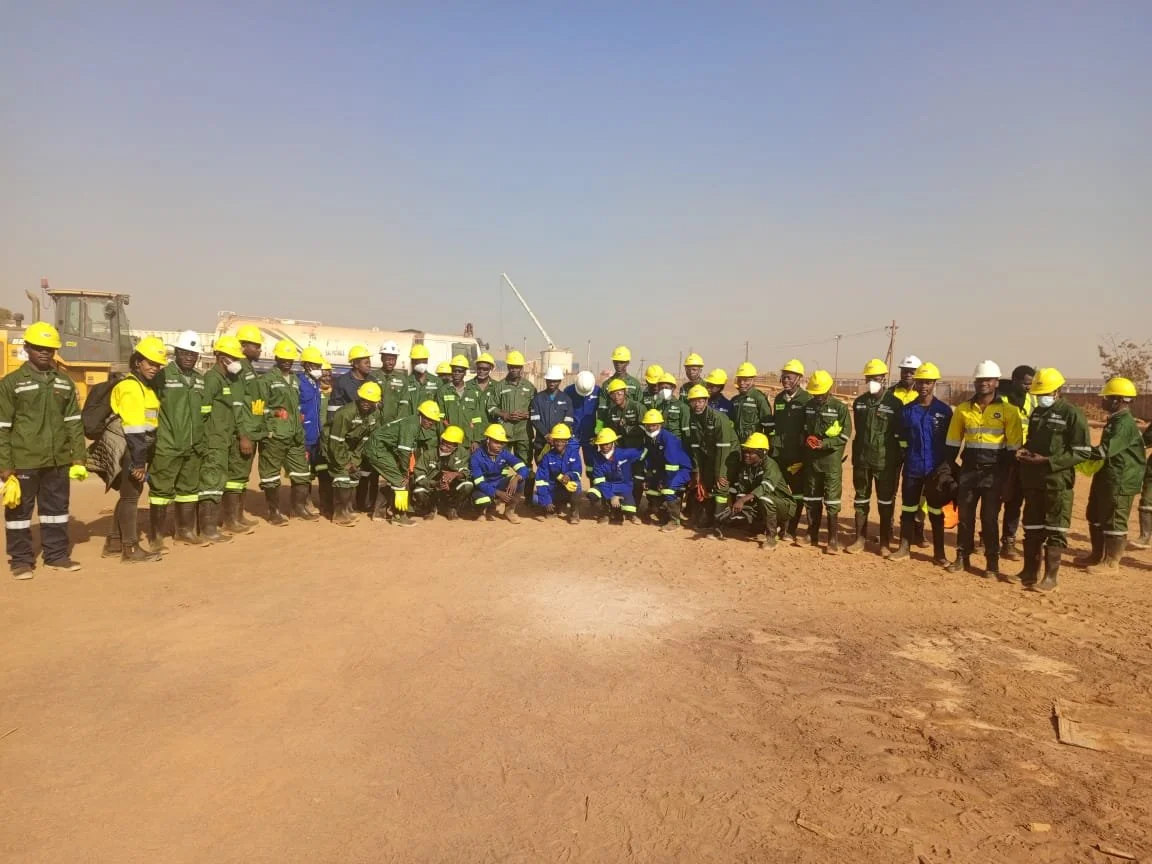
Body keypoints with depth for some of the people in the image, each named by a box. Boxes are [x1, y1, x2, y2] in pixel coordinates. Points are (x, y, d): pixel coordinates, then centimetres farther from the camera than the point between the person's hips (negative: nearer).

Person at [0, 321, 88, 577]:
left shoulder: (65, 382, 8)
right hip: (24, 462, -4)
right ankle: (21, 560, 17)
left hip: (58, 461, 4)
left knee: (57, 508, 13)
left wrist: (79, 458, 4)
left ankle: (57, 555, 24)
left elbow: (74, 423, 10)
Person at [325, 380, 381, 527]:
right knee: (343, 477, -15)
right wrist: (343, 463, -21)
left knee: (354, 475, 9)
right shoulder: (346, 413, -32)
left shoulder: (375, 414, -11)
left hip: (351, 447, 7)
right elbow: (336, 442, -27)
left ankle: (349, 510, 22)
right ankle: (340, 514, -8)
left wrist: (355, 460, -8)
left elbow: (365, 439, -3)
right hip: (334, 446, -7)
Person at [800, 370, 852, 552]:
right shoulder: (808, 406, 8)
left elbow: (846, 435, -9)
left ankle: (834, 540, 0)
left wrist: (825, 443, -20)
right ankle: (812, 536, 23)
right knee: (811, 499, 12)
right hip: (811, 459, 5)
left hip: (831, 461, -5)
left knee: (832, 502, -5)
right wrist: (807, 440, 4)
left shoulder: (840, 408, -7)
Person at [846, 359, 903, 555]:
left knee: (886, 502, 5)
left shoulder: (895, 403, -6)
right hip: (862, 459, 4)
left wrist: (898, 461, -5)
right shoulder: (859, 402, 7)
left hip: (886, 461, -4)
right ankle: (860, 539, 19)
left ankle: (885, 542, 15)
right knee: (860, 500, 9)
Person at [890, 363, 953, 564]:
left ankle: (939, 552, 16)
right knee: (908, 509, 8)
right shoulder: (907, 410, 3)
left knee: (936, 511, 7)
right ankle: (904, 548, 18)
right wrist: (909, 454, 6)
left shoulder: (944, 411, -2)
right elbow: (900, 438, 11)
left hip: (937, 469, -2)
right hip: (912, 468, 2)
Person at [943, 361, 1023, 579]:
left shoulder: (1008, 411, -5)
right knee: (965, 515, 8)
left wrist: (1009, 475, -8)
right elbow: (952, 443, 9)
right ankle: (962, 557, 20)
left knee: (990, 518, 1)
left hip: (994, 472, -3)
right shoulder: (963, 409, 4)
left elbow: (1014, 446, -5)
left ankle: (992, 562, 10)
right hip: (968, 470, 3)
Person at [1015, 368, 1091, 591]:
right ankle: (1030, 571, 24)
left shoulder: (1073, 415, -8)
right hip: (1033, 480, 7)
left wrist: (1048, 461, -20)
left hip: (1058, 482, -7)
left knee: (1055, 531, -1)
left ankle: (1051, 577, 6)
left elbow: (1082, 452, -12)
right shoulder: (1037, 413, 14)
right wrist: (1024, 451, 4)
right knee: (1032, 529, 13)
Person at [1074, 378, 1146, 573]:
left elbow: (1105, 451, -27)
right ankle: (1097, 556, 31)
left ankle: (1111, 562, 11)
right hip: (1106, 477, 10)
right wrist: (1090, 458, 6)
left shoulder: (1125, 423, -21)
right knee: (1096, 517, 18)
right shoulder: (1115, 420, 12)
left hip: (1121, 481, -10)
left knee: (1114, 521, 0)